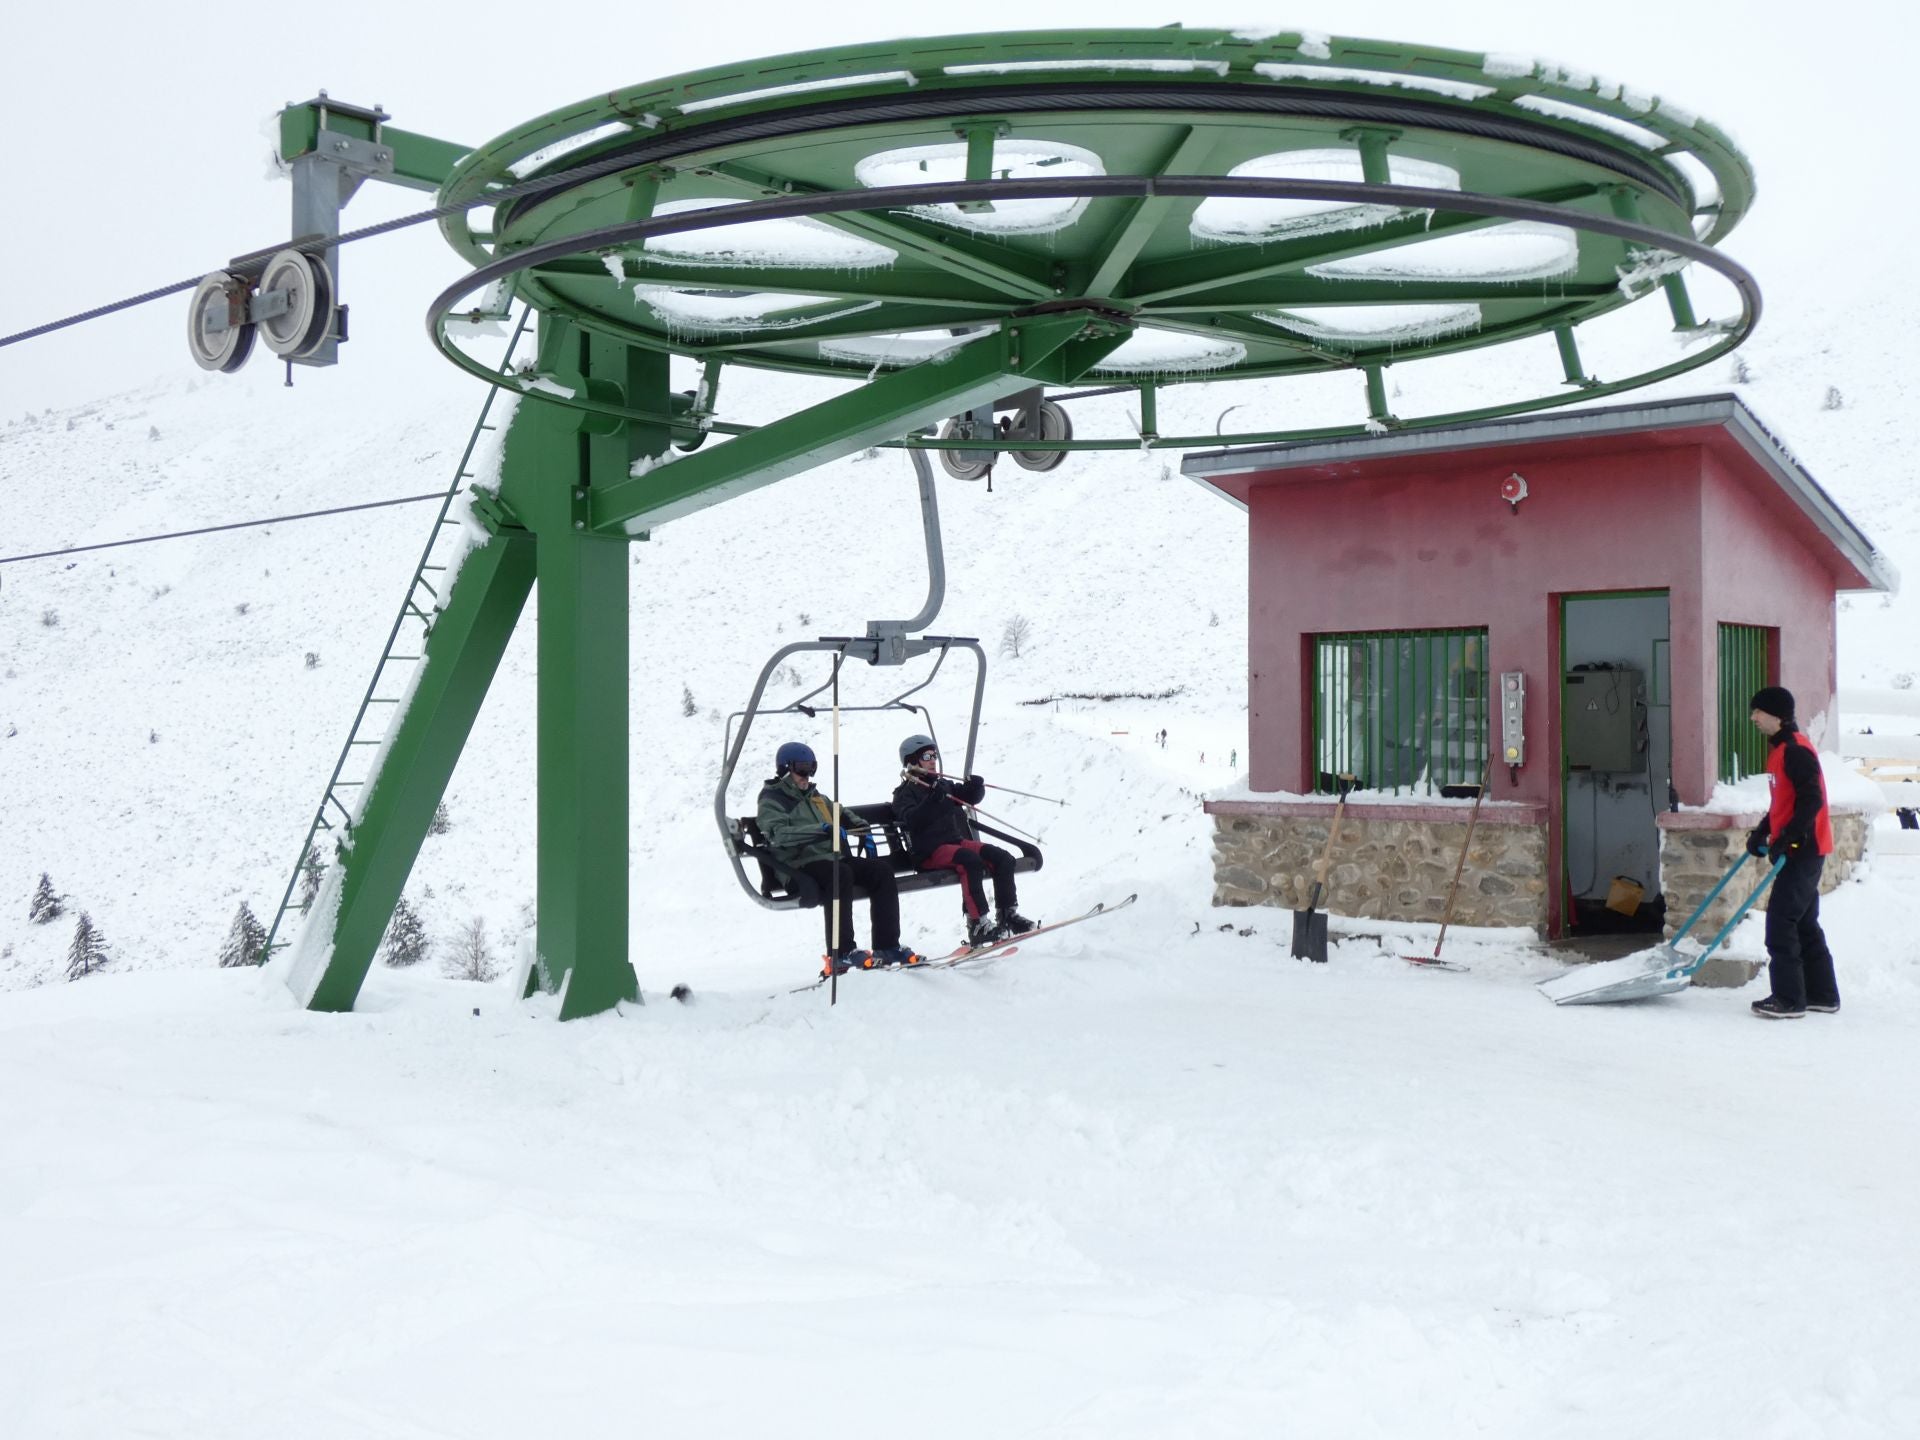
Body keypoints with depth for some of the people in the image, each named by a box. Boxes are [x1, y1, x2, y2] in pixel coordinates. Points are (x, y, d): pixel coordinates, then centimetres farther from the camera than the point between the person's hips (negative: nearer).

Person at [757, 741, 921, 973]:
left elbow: (843, 814, 40)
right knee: (841, 874, -37)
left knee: (881, 869, -15)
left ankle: (887, 946, -17)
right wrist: (823, 830, -25)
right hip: (802, 865, -7)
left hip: (834, 857, 7)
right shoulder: (772, 800, 2)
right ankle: (840, 954, -38)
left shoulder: (815, 796, 27)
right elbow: (779, 834, -17)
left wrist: (864, 831, 19)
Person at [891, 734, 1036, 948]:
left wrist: (975, 786, 0)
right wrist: (932, 800, -29)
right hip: (931, 851, -7)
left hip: (958, 841, 7)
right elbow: (912, 820, -17)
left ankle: (1007, 914, -5)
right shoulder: (906, 792, 1)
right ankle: (977, 925, -37)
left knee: (1003, 858, -11)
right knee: (972, 861, -34)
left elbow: (971, 797, 23)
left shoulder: (943, 784, 22)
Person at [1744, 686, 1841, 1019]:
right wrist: (1761, 833, 13)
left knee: (1781, 921, -9)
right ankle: (1822, 994, 22)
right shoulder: (1780, 749, 15)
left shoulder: (1796, 750, -16)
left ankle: (1788, 999, -6)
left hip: (1803, 850, -10)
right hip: (1796, 850, 11)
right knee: (1805, 923, 15)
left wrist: (1785, 839, -24)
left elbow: (1811, 801, -23)